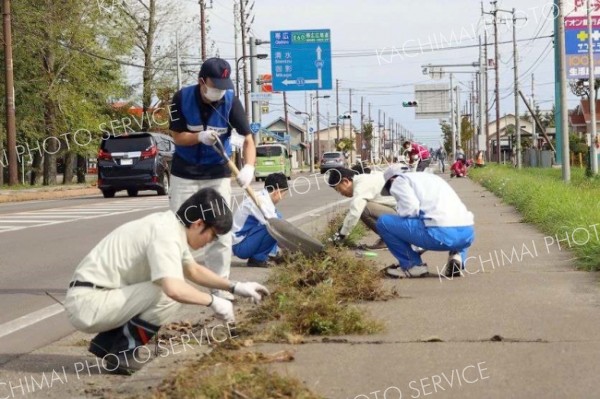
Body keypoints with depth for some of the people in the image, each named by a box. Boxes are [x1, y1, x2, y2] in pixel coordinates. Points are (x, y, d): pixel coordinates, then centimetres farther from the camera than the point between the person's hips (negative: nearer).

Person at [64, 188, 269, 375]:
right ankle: (125, 351, -6)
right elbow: (174, 289, -34)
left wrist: (235, 287, 19)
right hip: (87, 304, -10)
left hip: (94, 297, 10)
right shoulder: (165, 235, -19)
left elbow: (193, 270, 27)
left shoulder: (170, 225, 11)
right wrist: (213, 301, -19)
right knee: (170, 294, -20)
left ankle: (108, 342, 17)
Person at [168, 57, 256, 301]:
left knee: (221, 232, 1)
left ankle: (220, 287, 7)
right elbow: (177, 136, -11)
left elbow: (248, 139, -18)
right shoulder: (182, 98, -16)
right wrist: (200, 137, -32)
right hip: (184, 174, 0)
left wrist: (248, 167, -36)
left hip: (217, 174, 1)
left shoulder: (231, 102, -16)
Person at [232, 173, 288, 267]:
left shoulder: (261, 197, 8)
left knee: (277, 217, 14)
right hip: (240, 246, -10)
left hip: (247, 237, 10)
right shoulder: (261, 201, -21)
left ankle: (271, 254, 7)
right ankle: (257, 258, -11)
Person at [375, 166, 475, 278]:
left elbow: (410, 208, -7)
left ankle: (412, 265, 11)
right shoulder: (431, 177, 36)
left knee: (383, 222, 8)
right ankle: (457, 255, 13)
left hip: (439, 233, -6)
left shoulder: (398, 181, 13)